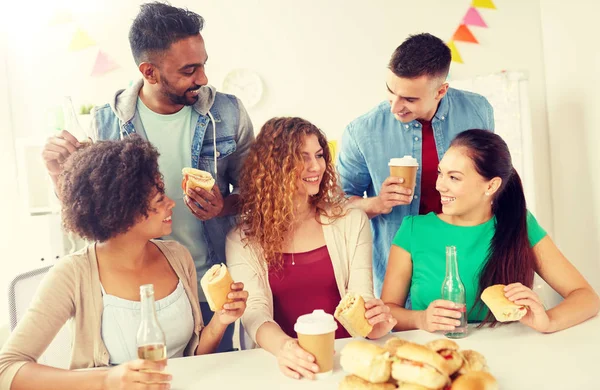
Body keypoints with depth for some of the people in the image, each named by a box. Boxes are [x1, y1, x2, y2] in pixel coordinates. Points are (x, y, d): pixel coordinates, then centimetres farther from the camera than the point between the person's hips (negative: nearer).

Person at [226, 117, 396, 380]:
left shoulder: (352, 222, 3)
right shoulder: (243, 239, -1)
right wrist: (283, 346, -30)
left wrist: (371, 322, -22)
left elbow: (360, 297, -1)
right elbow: (254, 311, -11)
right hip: (289, 364, -1)